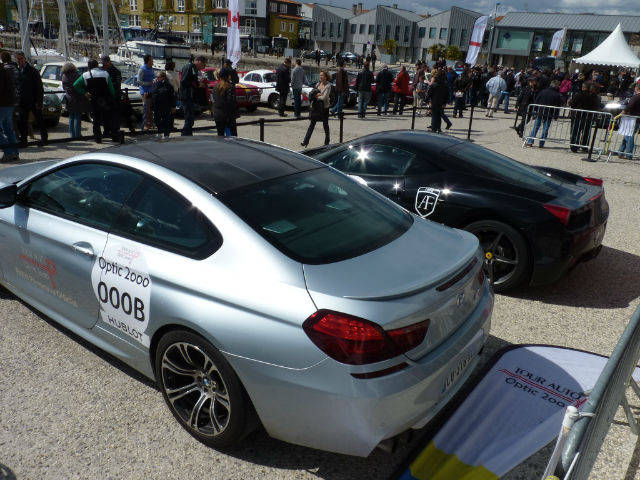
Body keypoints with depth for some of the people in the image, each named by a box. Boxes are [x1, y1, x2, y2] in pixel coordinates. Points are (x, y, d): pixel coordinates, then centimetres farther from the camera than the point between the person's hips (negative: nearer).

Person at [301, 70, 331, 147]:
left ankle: (327, 142, 22)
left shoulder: (328, 86, -11)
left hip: (324, 107, -5)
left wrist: (317, 96, -6)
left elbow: (324, 97, -18)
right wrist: (317, 94, -13)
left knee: (325, 125, 7)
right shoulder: (318, 83, 8)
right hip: (316, 107, 5)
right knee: (312, 124, 3)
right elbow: (312, 93, 6)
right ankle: (306, 141, 2)